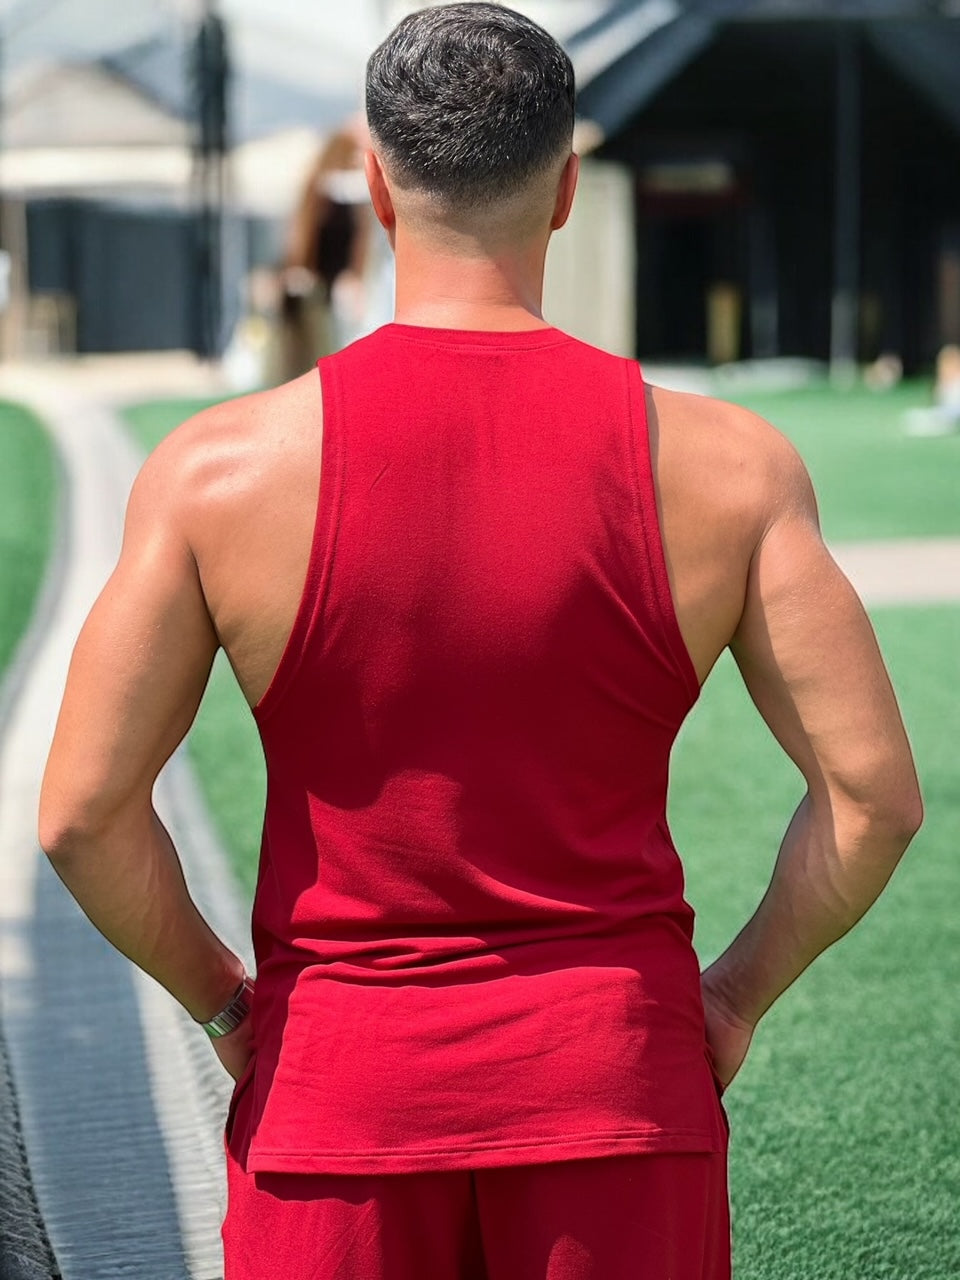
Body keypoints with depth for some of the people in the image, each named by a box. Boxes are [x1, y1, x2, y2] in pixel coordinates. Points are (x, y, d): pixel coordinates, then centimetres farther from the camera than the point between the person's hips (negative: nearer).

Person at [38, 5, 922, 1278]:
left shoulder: (223, 469, -7)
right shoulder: (722, 466, -5)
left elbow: (82, 813, -7)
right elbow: (875, 792, -7)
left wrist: (218, 996, 8)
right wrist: (738, 992, 7)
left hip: (337, 1081, 0)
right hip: (615, 1076, 1)